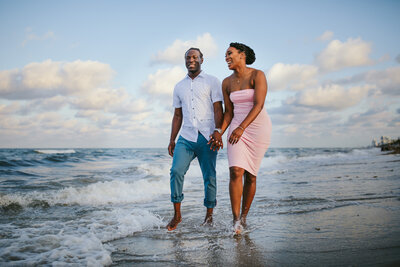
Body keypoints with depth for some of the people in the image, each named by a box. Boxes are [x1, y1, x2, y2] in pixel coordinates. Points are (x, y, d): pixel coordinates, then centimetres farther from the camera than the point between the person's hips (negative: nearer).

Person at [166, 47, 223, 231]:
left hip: (206, 138, -3)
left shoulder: (212, 82, 5)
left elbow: (218, 109, -3)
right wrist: (172, 140, 14)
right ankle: (177, 215, -4)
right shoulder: (179, 87, 17)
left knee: (209, 177, 1)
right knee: (176, 171, -13)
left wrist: (217, 131, -18)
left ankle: (209, 215, 18)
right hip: (186, 137, 3)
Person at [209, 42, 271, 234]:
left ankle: (244, 217, 16)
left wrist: (241, 128, -26)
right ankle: (236, 221, -11)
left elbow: (258, 105, -18)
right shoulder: (227, 83, 7)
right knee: (236, 171, -14)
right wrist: (220, 132, -4)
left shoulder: (257, 75, -8)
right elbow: (229, 112, 10)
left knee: (250, 175, 1)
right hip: (237, 129, 3)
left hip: (258, 127, -3)